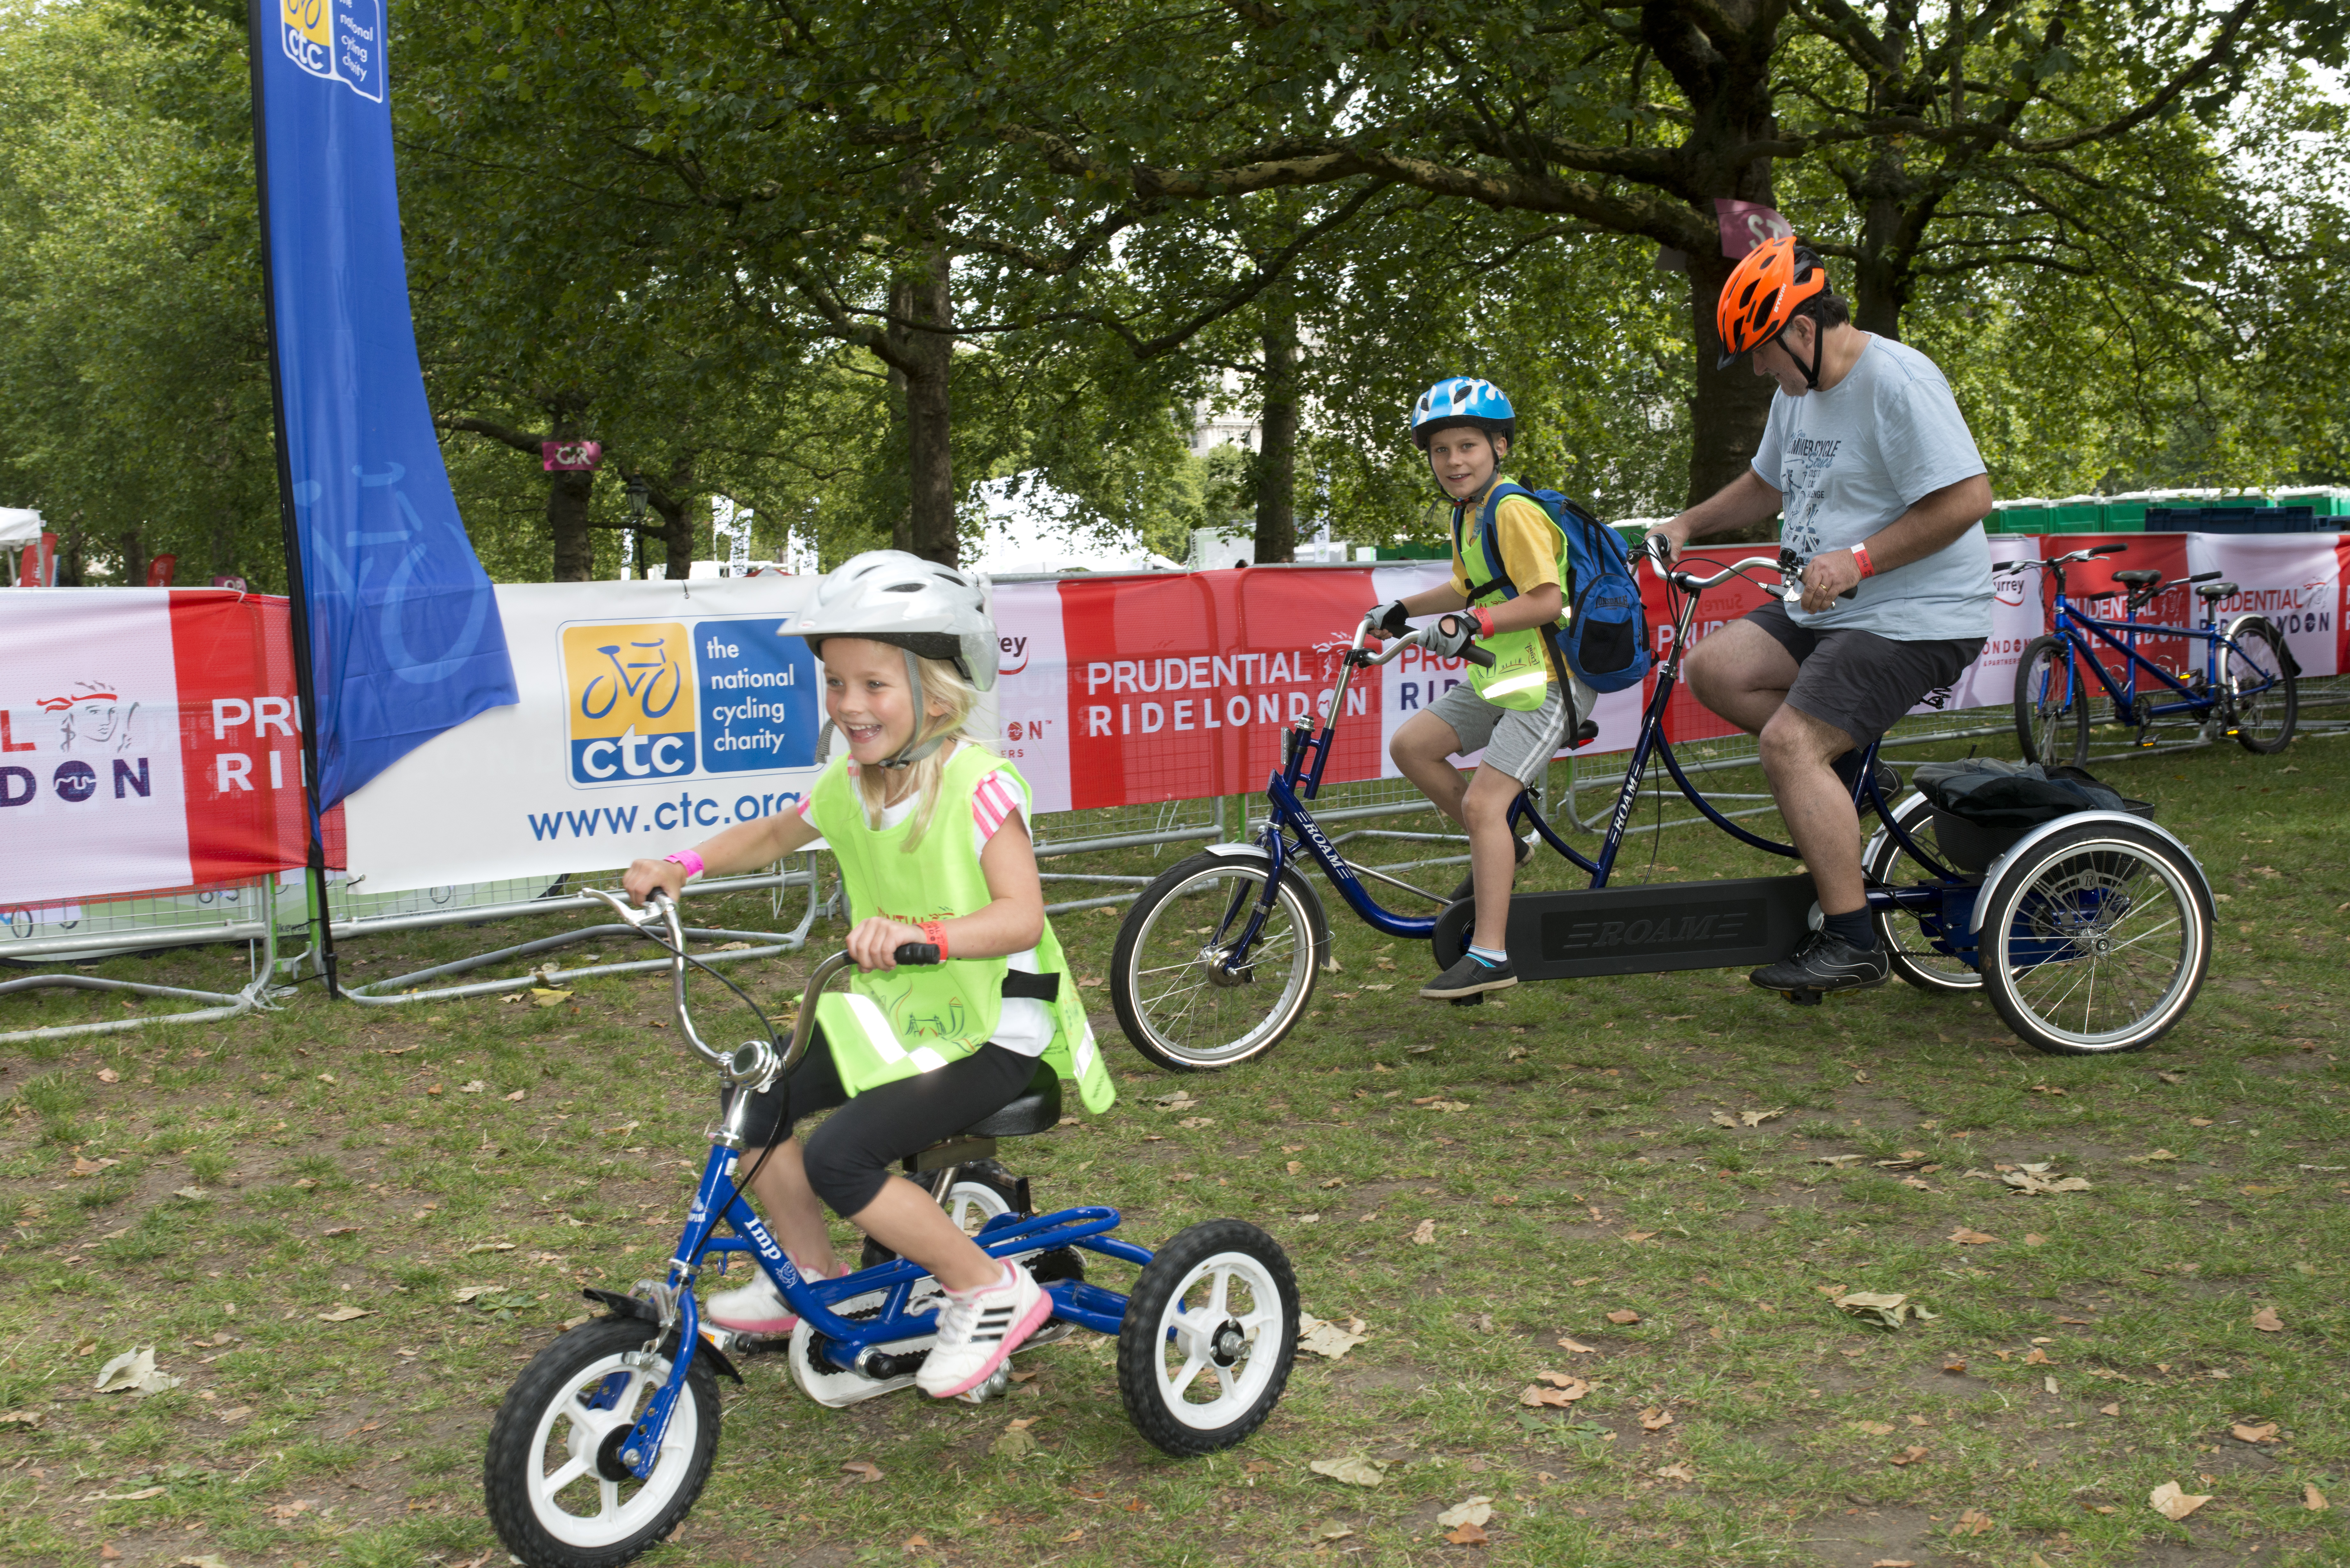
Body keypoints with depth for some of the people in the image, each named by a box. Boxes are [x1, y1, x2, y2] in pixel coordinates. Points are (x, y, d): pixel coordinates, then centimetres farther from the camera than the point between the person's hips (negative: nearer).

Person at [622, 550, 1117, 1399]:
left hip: (992, 1031, -8)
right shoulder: (850, 783, 1)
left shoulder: (979, 785, -22)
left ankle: (990, 1290, -5)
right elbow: (773, 834, 21)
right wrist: (683, 864, 7)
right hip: (897, 1014, 8)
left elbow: (1022, 915, -32)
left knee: (839, 1155, -23)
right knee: (758, 1100, 2)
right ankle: (810, 1275, 23)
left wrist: (920, 932, -49)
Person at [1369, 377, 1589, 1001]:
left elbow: (1546, 599, -24)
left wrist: (1475, 623, -30)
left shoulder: (1513, 511, -17)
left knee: (1483, 802, -15)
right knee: (1411, 744, 0)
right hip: (1493, 680, 10)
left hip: (1542, 683, -9)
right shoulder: (1467, 515, 13)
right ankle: (1499, 848, 14)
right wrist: (1401, 609, 22)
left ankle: (1491, 954, -12)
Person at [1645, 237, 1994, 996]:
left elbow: (1968, 498, -24)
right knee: (1713, 666, -3)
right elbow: (1766, 485, 28)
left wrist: (1858, 560, -26)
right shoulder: (1799, 391, 12)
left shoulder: (1897, 381, -18)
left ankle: (1852, 943, -12)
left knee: (1789, 744, -20)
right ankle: (1846, 768, 8)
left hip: (1916, 618, -10)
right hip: (1830, 613, 10)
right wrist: (1687, 525, 15)